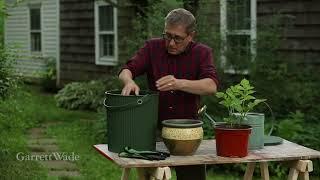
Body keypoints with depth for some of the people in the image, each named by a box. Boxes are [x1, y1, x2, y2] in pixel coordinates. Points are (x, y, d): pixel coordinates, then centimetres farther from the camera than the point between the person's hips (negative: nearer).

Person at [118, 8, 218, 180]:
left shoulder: (202, 53, -6)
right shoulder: (152, 47, -1)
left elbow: (211, 85, -21)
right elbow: (126, 70, -8)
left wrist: (179, 84, -37)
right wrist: (129, 81, -32)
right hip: (154, 127, 1)